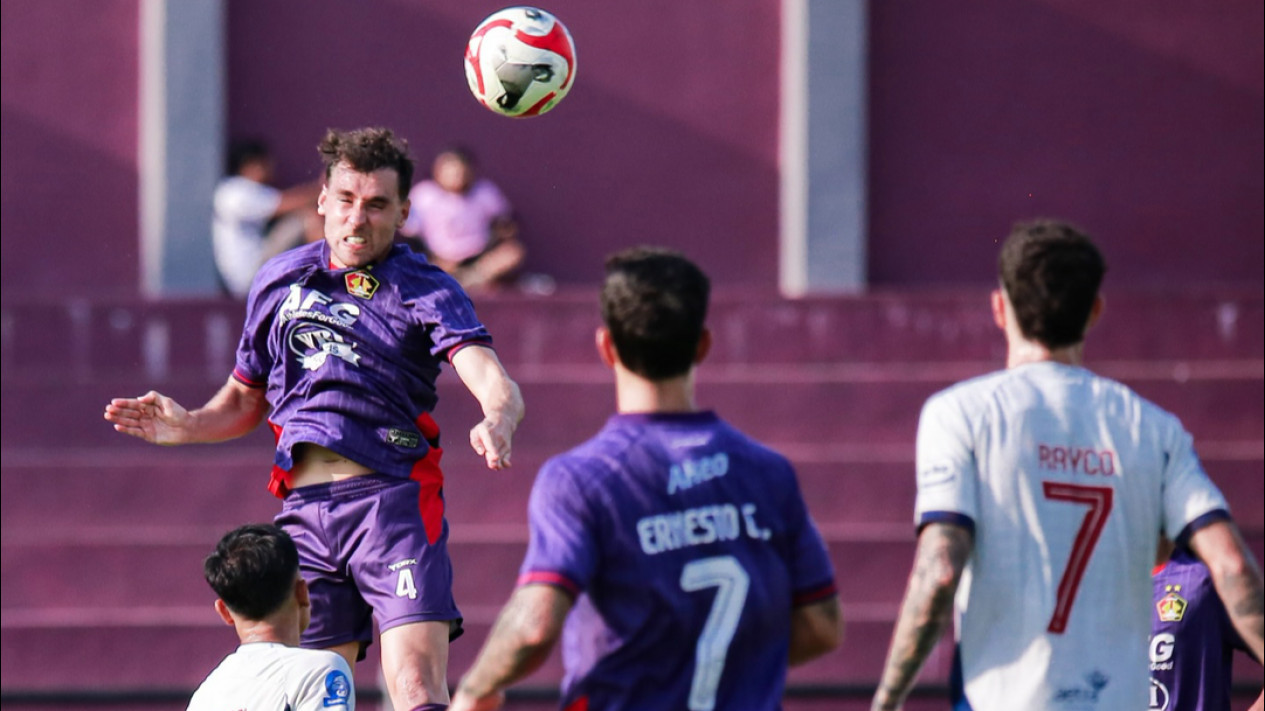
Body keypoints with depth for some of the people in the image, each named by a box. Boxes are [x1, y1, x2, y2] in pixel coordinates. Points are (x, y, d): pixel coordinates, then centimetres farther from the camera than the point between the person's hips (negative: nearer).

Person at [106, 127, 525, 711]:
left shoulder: (426, 291, 2)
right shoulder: (280, 280, 15)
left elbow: (494, 384, -13)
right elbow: (246, 399, 27)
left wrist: (497, 423, -36)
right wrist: (186, 426, 7)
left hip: (393, 496, -4)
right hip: (303, 508, 4)